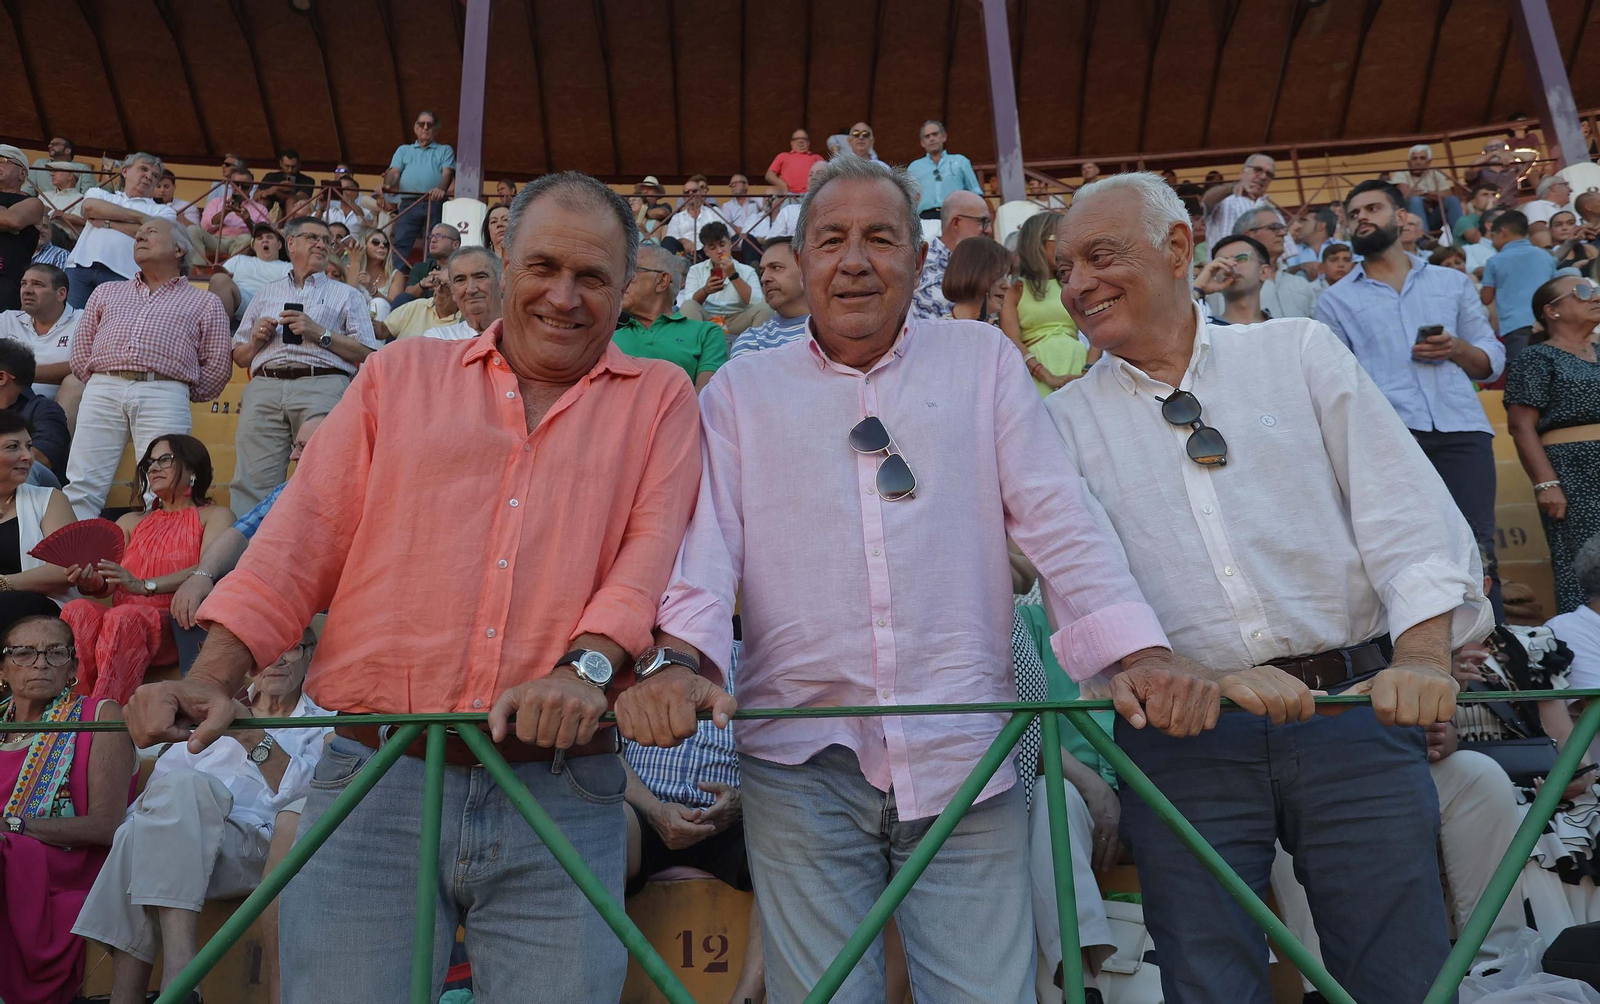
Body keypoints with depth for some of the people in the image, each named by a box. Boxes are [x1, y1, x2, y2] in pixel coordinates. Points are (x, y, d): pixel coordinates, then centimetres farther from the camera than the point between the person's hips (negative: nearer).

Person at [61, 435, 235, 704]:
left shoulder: (215, 516, 12)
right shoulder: (130, 522, 29)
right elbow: (107, 584, 13)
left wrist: (145, 586, -22)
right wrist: (91, 583, -11)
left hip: (178, 626, -4)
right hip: (122, 623, 5)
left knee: (123, 617, -35)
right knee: (77, 610, -27)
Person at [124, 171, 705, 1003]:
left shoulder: (661, 397, 11)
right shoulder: (401, 374, 15)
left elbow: (657, 544, -4)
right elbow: (302, 538, 10)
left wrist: (588, 664, -21)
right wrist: (211, 676, -2)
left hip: (563, 801, -1)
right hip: (372, 780, 2)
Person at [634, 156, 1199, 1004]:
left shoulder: (982, 359, 10)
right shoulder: (742, 388, 10)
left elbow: (1058, 518, 3)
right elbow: (705, 537, -1)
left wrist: (1141, 651, -11)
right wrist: (680, 658, -20)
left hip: (964, 757, 1)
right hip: (801, 757, 0)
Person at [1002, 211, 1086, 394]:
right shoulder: (1015, 290, 8)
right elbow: (1012, 342, -5)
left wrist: (1090, 372, -13)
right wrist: (1049, 377, -19)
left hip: (1076, 364, 3)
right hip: (1035, 373, -3)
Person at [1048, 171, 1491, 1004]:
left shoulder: (1299, 352, 10)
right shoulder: (1065, 420, 8)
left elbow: (1405, 508, 2)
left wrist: (1421, 657, -14)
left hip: (1353, 711, 1)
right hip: (1182, 737, 0)